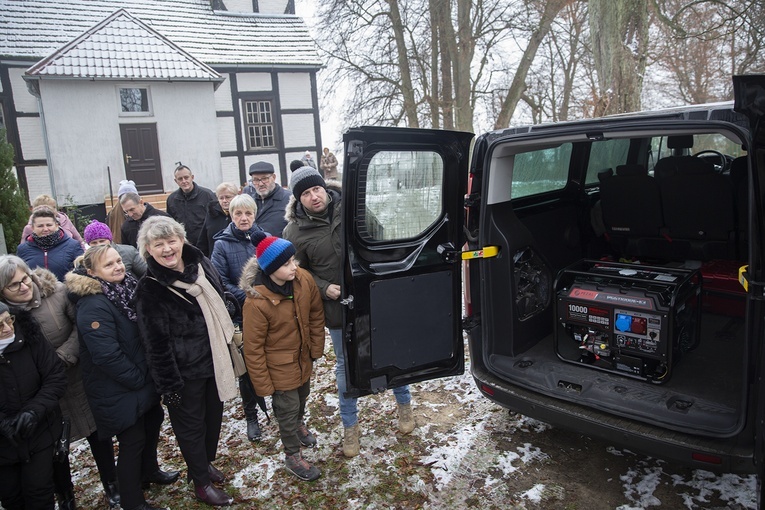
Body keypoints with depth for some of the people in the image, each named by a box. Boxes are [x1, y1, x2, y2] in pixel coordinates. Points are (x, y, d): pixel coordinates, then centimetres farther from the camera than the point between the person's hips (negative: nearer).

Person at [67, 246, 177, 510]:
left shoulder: (128, 286, 1)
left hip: (144, 379, 9)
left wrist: (150, 374, 7)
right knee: (132, 439, 4)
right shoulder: (93, 306, -25)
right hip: (119, 389, -8)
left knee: (153, 420, 23)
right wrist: (138, 379, -17)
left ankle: (149, 470, 48)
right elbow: (107, 355, -28)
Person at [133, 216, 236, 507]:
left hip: (215, 360, 6)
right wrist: (168, 385, -14)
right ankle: (201, 483, 33)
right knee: (191, 425, 12)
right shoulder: (149, 289, -18)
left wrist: (230, 349, 14)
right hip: (185, 371, -6)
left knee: (214, 416, 21)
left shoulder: (201, 265, -1)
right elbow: (156, 343, -16)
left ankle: (206, 462, 47)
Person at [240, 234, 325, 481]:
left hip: (303, 358, 6)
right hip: (279, 367, -5)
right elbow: (253, 349, -21)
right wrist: (263, 384, -14)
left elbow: (316, 315, 0)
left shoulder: (304, 279, -17)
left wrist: (316, 350, 4)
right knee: (288, 409, 11)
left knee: (302, 396, 29)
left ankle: (299, 425, 61)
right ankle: (292, 456, 36)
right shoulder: (256, 302, -31)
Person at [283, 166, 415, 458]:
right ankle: (350, 426, 34)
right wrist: (324, 288, -13)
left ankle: (404, 404, 43)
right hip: (338, 308, 0)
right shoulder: (295, 231, -9)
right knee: (346, 366, 14)